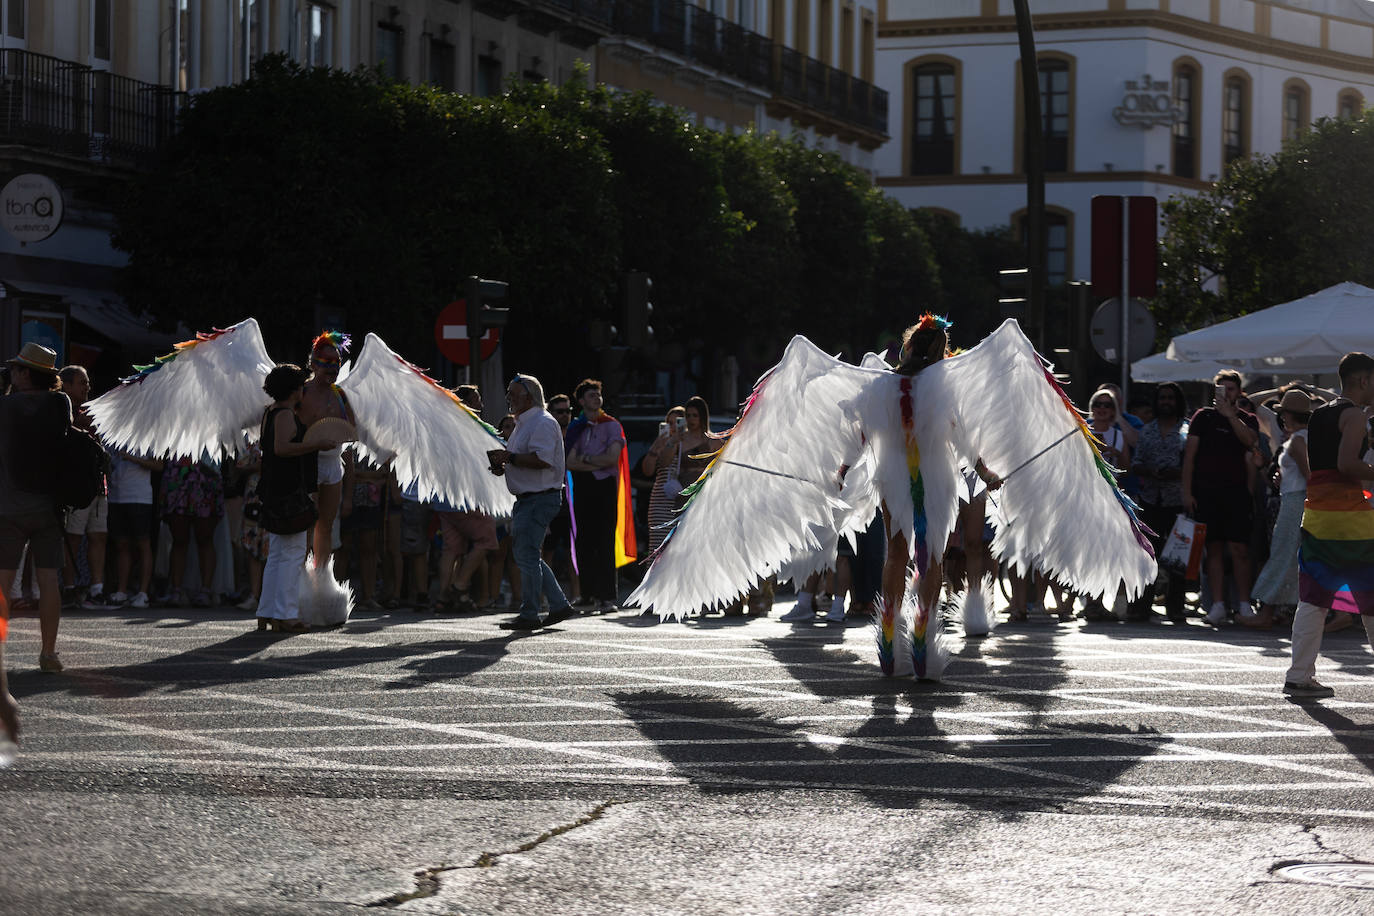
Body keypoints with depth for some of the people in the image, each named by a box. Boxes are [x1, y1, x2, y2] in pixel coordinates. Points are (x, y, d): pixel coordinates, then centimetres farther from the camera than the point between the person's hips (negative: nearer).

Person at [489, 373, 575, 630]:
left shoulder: (542, 423, -14)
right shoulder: (522, 424, 19)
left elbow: (542, 460, -26)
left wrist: (509, 457, -22)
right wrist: (502, 466, 11)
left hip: (540, 499, -11)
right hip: (526, 499, 11)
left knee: (526, 555, -9)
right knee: (525, 555, 12)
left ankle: (529, 615, -4)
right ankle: (559, 604, 18)